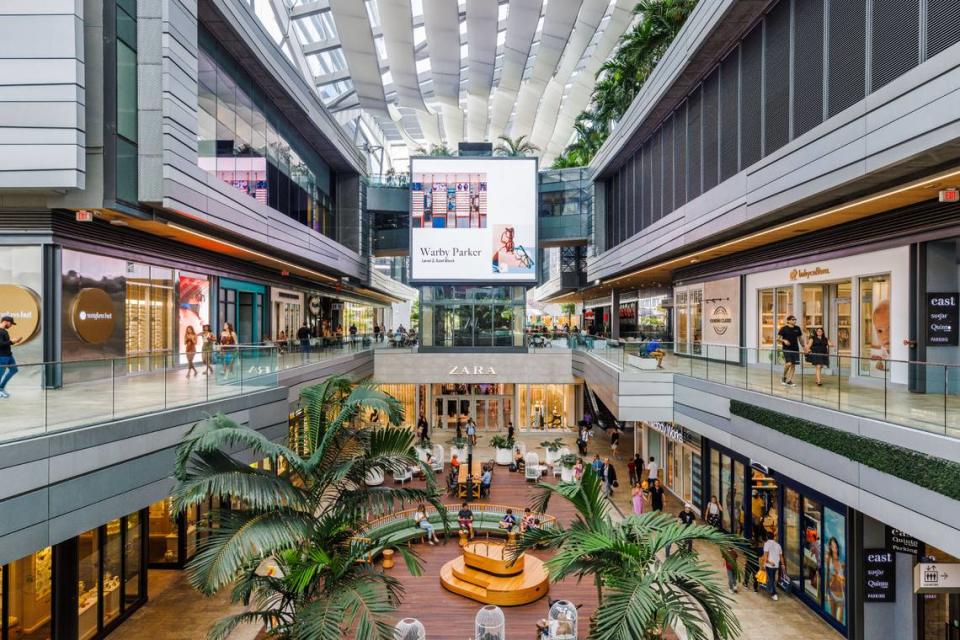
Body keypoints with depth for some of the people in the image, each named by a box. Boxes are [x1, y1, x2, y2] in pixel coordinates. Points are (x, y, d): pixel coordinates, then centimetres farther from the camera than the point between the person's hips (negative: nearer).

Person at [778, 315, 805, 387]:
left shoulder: (797, 328, 10)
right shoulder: (784, 328, -4)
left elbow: (800, 338, 20)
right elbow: (778, 338, -3)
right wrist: (784, 341, -21)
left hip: (795, 349, 5)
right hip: (786, 349, -5)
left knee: (793, 365, 3)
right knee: (788, 363, -16)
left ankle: (789, 380, 9)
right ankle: (784, 377, 6)